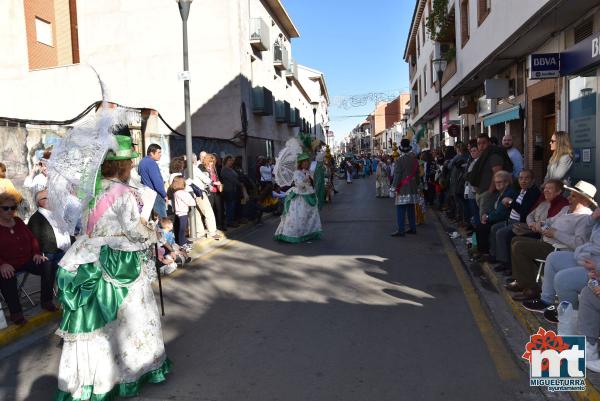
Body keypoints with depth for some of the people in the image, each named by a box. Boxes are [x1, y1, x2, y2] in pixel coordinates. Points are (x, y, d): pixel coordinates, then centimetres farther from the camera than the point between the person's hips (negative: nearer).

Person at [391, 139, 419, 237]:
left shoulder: (400, 160, -13)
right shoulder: (415, 159, 8)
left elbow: (397, 175, -14)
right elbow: (417, 174, 15)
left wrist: (394, 187, -9)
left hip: (403, 188, -7)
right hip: (413, 188, 7)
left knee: (401, 210, -4)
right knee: (411, 209, 14)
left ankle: (401, 230, -5)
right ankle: (413, 228, 19)